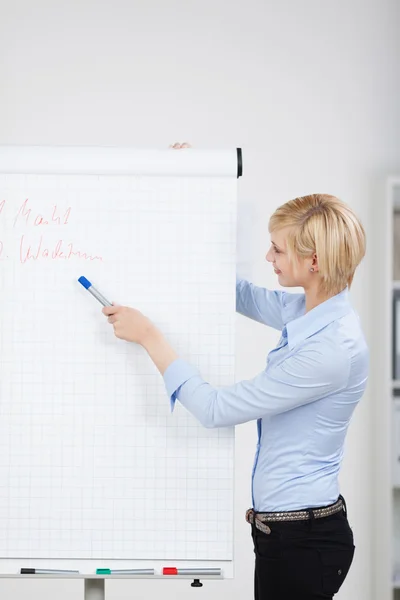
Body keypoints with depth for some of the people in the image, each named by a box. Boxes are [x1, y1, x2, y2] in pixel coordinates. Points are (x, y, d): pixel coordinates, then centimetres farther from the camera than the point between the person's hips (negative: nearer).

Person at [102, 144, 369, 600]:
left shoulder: (334, 348, -24)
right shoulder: (307, 311, 3)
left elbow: (214, 409, -21)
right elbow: (240, 293, 21)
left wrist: (147, 335, -12)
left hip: (303, 542, -9)